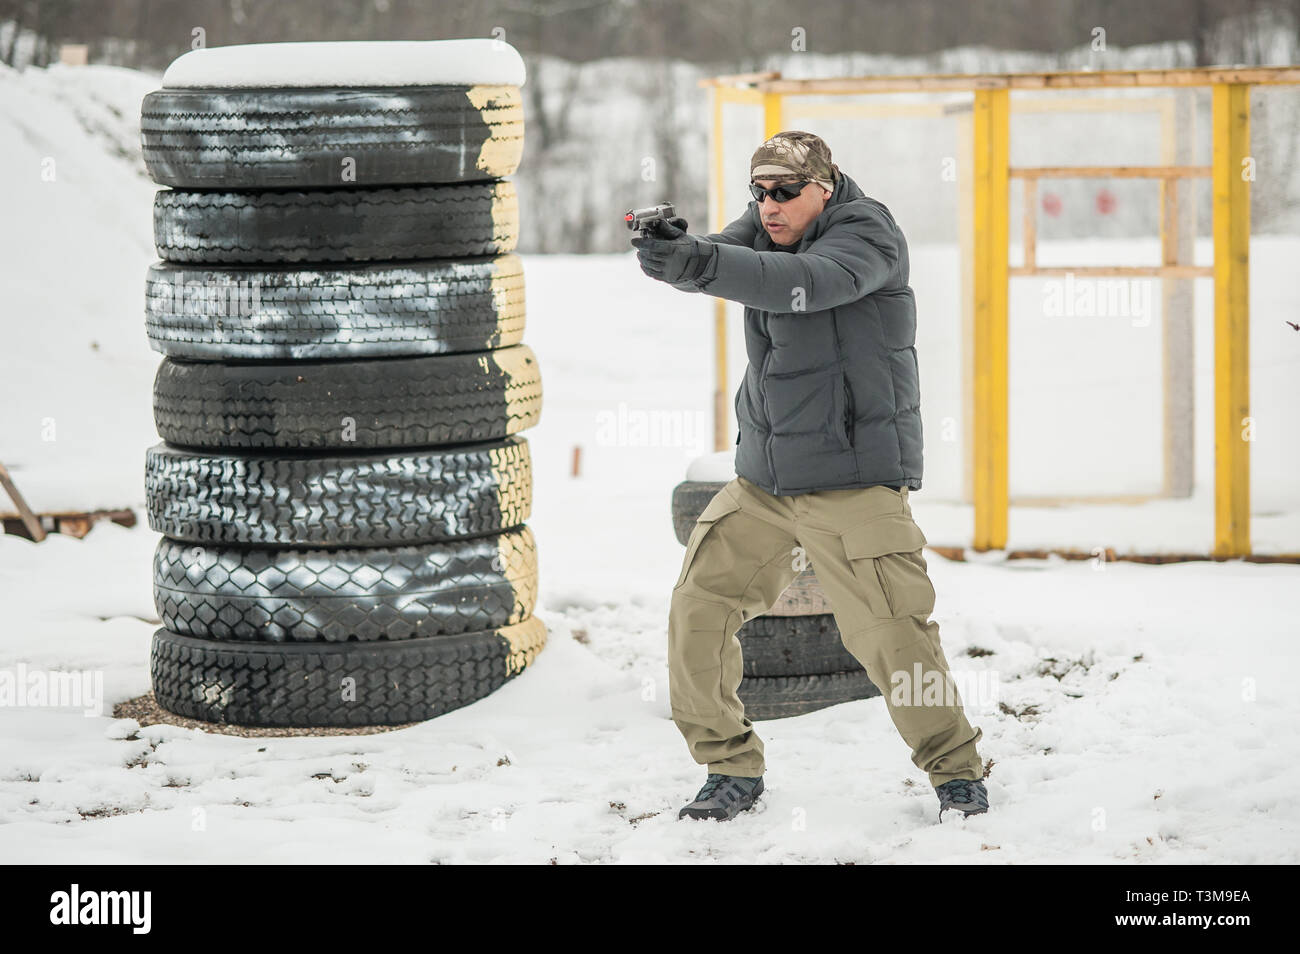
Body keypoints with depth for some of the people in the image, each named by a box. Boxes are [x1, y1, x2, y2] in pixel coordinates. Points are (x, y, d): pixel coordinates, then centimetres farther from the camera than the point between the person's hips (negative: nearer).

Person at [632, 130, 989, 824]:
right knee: (698, 611, -1)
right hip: (762, 481, 6)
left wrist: (701, 264, -43)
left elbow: (803, 284, -30)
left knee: (891, 637, -10)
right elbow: (717, 258, -8)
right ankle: (732, 767, 13)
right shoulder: (766, 227, 8)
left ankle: (957, 772, 8)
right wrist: (671, 251, -33)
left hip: (853, 482, -6)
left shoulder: (867, 233, -11)